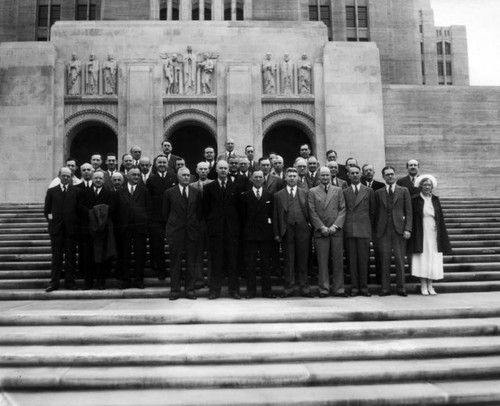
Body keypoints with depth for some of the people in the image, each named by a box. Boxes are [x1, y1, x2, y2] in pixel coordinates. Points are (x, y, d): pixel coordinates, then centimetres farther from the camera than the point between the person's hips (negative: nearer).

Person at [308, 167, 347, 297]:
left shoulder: (338, 190, 12)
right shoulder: (312, 192, 8)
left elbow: (342, 209, 6)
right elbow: (312, 212, 2)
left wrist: (335, 226, -6)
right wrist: (322, 227, -8)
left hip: (336, 230, 1)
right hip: (320, 231, -1)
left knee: (338, 261, 2)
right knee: (322, 262, 0)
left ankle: (338, 289, 10)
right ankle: (324, 289, 8)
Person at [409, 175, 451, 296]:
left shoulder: (435, 199, 9)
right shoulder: (415, 199, -1)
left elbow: (440, 218, 10)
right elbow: (412, 218, -3)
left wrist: (442, 235, 5)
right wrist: (412, 233, -9)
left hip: (434, 234, 3)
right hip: (421, 234, -3)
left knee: (433, 260, 5)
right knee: (422, 259, -1)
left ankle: (430, 286, 13)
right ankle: (423, 286, 6)